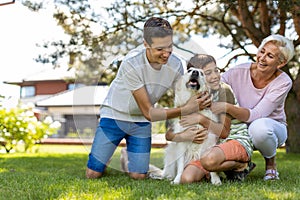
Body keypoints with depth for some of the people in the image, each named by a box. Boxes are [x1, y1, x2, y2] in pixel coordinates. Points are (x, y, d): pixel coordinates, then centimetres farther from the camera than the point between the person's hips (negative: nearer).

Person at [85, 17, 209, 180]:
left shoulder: (176, 65, -16)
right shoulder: (131, 63, -31)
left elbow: (179, 102, -9)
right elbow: (149, 112, -27)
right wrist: (186, 109, -35)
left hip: (141, 122, 4)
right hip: (114, 115, -3)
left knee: (138, 176, -3)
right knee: (93, 174, -4)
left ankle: (128, 157, 29)